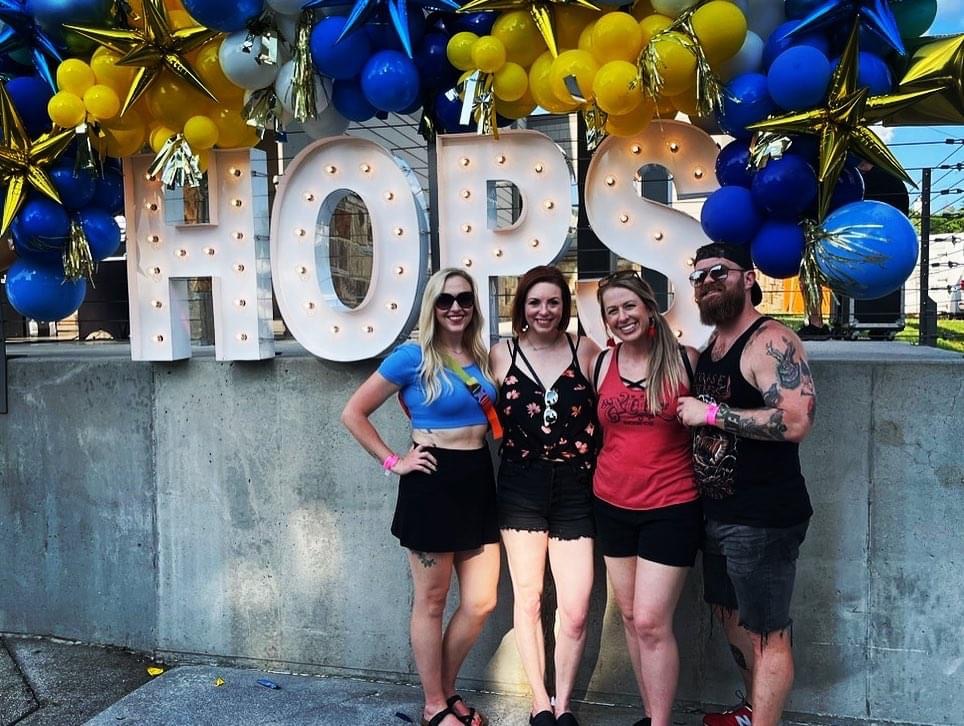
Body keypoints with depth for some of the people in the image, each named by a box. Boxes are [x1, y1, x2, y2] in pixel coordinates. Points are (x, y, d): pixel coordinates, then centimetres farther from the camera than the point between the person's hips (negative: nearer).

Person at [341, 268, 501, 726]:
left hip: (478, 480, 6)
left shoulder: (481, 357, 7)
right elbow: (353, 414, -7)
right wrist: (393, 461, -9)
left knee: (481, 603, 10)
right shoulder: (412, 357, -10)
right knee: (431, 602, 6)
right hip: (433, 482, -6)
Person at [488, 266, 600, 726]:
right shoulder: (501, 355, 3)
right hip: (521, 489, 1)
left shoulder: (585, 351, 1)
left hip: (574, 489, 0)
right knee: (527, 601, 9)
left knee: (576, 611, -2)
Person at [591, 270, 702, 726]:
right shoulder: (601, 364, 3)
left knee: (652, 622, -6)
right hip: (613, 506, 5)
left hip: (670, 508, -4)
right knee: (630, 618, 12)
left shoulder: (685, 360, -7)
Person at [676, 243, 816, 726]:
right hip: (716, 512, 10)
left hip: (763, 519, -10)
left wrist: (711, 413, -24)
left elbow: (796, 420, -30)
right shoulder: (709, 347, 11)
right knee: (731, 616, 22)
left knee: (766, 633, 1)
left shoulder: (771, 342, -16)